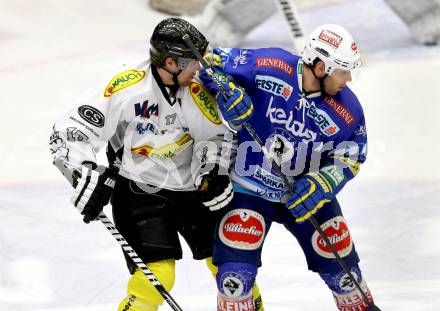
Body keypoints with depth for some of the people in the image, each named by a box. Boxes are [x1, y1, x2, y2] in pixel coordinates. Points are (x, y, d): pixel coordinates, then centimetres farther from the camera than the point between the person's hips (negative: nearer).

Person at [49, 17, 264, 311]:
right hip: (137, 187, -5)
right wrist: (87, 178, -33)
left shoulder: (196, 91, -12)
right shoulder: (126, 86, -25)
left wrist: (215, 171, -11)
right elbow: (68, 133, -24)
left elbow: (217, 135, 6)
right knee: (157, 274, -19)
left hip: (190, 185, 5)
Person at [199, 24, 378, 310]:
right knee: (237, 266, -15)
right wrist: (228, 92, -30)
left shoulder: (347, 110, -13)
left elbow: (350, 157, -2)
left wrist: (320, 185, -19)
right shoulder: (268, 66, -22)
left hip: (308, 192, 3)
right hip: (249, 188, -3)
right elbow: (213, 63, -11)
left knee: (339, 262, 10)